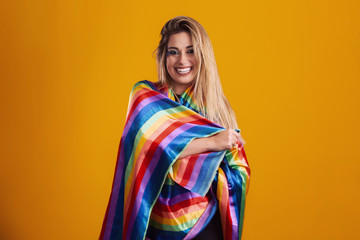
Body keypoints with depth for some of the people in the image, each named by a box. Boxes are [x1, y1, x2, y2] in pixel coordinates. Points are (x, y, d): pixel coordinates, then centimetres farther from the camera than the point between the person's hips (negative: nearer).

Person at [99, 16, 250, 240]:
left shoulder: (216, 106, 1)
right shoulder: (144, 95, -4)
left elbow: (239, 171, -2)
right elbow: (150, 146, -22)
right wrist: (212, 142, -22)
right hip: (157, 222, -1)